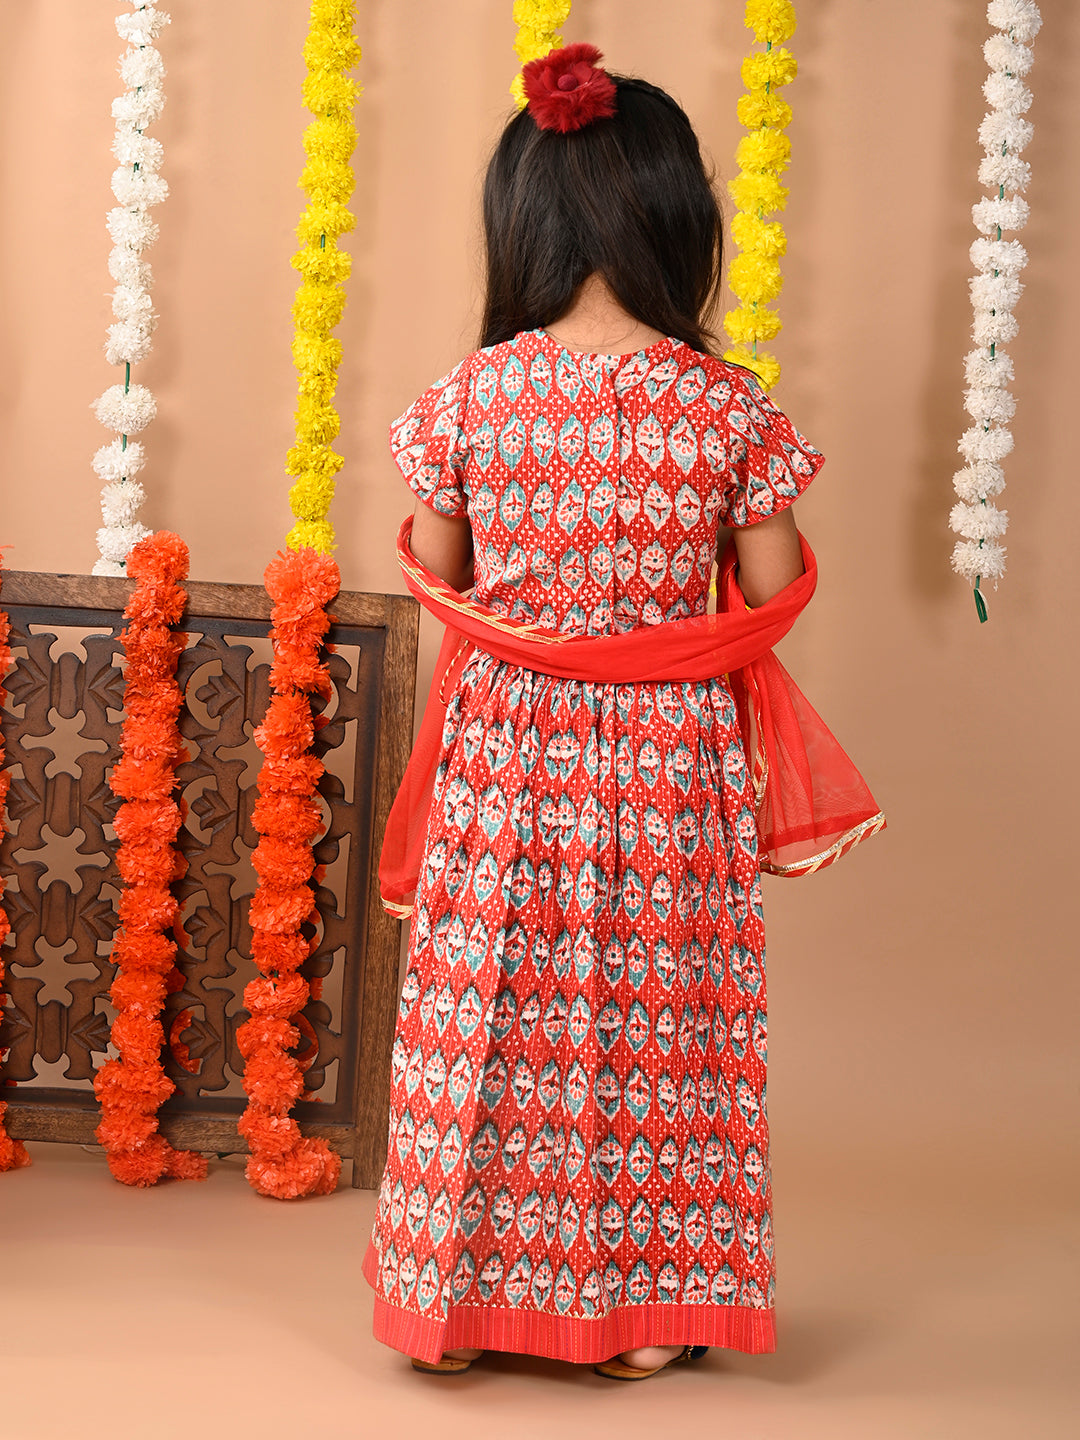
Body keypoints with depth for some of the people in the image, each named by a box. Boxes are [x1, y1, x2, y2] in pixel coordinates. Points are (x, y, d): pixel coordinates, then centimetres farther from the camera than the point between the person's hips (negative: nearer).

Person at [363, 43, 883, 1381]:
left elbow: (433, 577, 4)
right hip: (673, 763, 0)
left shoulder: (467, 397, -7)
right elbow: (773, 596, -3)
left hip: (504, 746, 1)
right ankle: (648, 1312, 23)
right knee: (658, 1017, 11)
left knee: (488, 1012, 11)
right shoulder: (729, 407, -9)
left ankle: (456, 1293, 23)